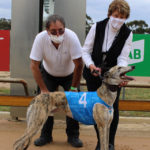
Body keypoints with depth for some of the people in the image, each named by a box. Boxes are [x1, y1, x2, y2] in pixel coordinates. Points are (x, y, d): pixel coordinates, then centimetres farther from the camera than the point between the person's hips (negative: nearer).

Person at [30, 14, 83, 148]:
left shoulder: (71, 37, -33)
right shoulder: (40, 38, -30)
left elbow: (79, 64, -27)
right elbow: (34, 66, -22)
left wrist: (73, 88, -23)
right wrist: (43, 89, -21)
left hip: (69, 74, -1)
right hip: (48, 74, 1)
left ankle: (73, 136, 5)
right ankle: (46, 135, 8)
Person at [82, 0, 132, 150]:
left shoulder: (127, 34, -11)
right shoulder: (97, 27, -13)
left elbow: (123, 58, -15)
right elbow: (85, 51, -9)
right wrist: (91, 65, -27)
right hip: (93, 73, 0)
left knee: (112, 108, -2)